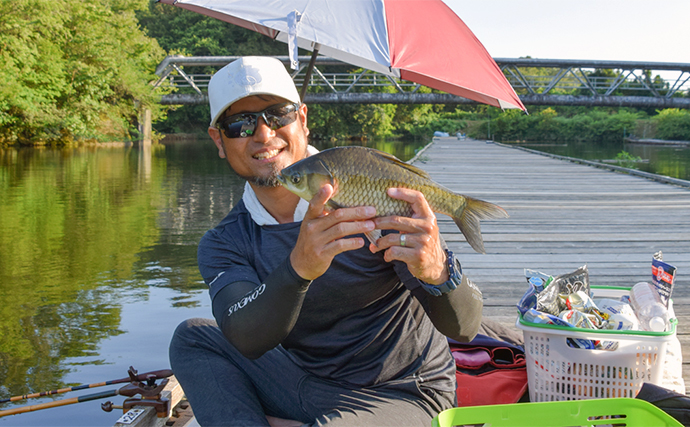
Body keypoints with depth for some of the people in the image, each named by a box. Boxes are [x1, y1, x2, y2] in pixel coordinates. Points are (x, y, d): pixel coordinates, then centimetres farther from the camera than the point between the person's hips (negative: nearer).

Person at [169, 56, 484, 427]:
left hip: (401, 395, -4)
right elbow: (247, 340, -25)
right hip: (306, 386, 5)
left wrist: (438, 271, -44)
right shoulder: (224, 244, -4)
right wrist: (298, 267, -45)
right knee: (193, 336, -5)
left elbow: (464, 327, -20)